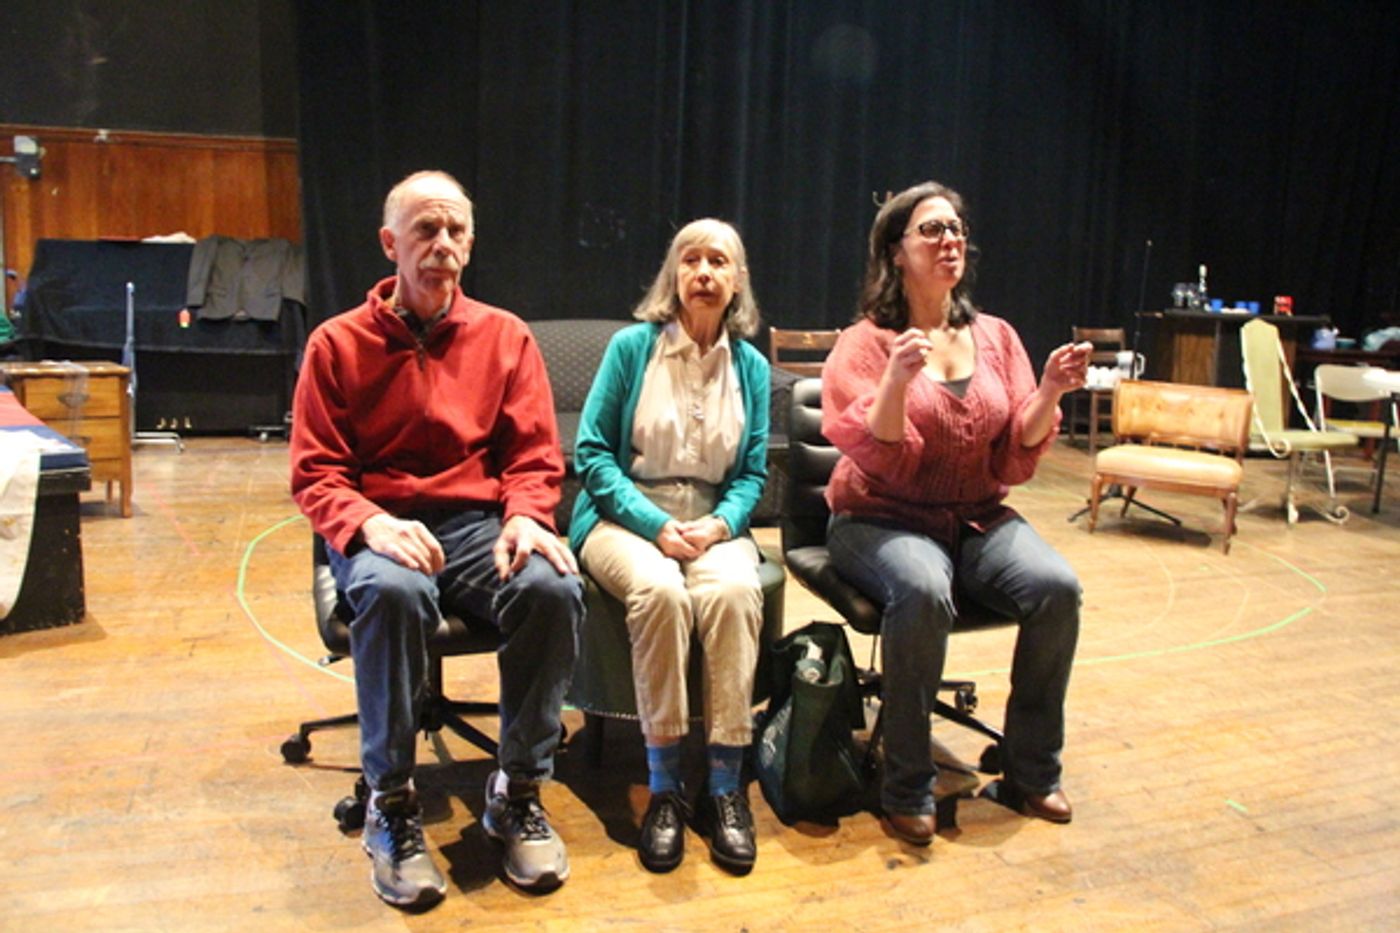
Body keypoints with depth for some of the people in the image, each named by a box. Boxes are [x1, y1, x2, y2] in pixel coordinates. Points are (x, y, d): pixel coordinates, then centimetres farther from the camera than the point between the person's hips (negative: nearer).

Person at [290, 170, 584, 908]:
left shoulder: (505, 336, 7)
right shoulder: (338, 343, 3)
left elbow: (534, 456, 6)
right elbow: (315, 474, 0)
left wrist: (525, 516, -15)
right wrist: (370, 524, -20)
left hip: (479, 524, 2)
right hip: (378, 527, -1)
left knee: (553, 586, -30)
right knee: (393, 591, -37)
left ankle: (517, 792, -9)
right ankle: (391, 805, -15)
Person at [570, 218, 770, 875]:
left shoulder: (751, 365, 9)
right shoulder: (632, 346, 1)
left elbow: (753, 472, 9)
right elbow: (591, 452, -3)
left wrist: (719, 525, -12)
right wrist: (655, 524, -15)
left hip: (714, 522, 2)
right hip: (624, 516, -2)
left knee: (734, 591, -32)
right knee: (659, 590, -34)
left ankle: (726, 787, -22)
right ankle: (664, 787, -21)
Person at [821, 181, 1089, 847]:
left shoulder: (996, 337, 8)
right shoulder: (866, 342, -4)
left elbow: (1015, 461, 4)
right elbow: (882, 460, -14)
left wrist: (1050, 394, -11)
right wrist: (897, 381, -30)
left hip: (976, 517, 5)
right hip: (881, 519, -4)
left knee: (1056, 587, -23)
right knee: (923, 593, -35)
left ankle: (1033, 769, -1)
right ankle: (907, 787, -16)